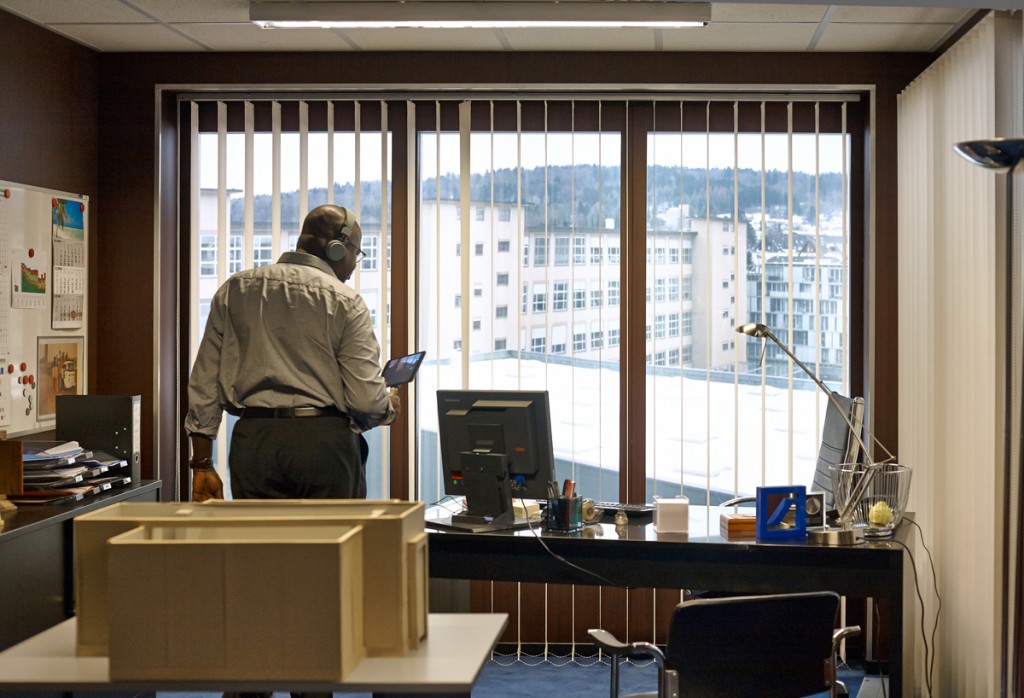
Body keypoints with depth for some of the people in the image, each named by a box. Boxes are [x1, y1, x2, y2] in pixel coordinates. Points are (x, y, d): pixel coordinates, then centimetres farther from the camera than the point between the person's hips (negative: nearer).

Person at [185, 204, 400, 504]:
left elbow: (204, 381, 9)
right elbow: (366, 399, -8)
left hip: (253, 438, 3)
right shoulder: (345, 302, -2)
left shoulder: (234, 290, 10)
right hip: (325, 442, -3)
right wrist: (389, 407, 16)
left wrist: (201, 463, 13)